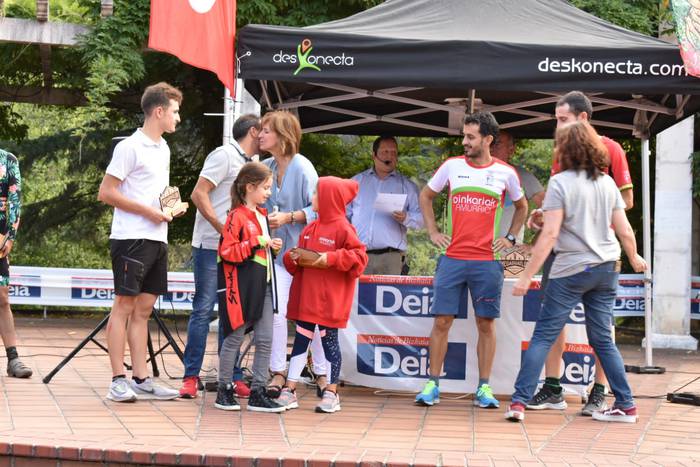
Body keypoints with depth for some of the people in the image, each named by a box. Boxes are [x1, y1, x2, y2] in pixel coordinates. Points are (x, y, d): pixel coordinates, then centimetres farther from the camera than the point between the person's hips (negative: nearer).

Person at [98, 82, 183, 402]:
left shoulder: (163, 149, 17)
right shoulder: (131, 147, -9)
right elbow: (106, 193, -13)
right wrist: (149, 211, -15)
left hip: (157, 239, 8)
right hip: (131, 237, -8)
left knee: (143, 309, 8)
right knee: (124, 306, -5)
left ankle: (141, 379, 10)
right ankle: (118, 381, -4)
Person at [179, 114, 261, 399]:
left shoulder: (251, 164, 18)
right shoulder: (224, 155, -6)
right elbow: (199, 195, -13)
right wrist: (223, 228, -20)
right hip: (211, 246, -7)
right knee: (203, 309, -5)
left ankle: (233, 377, 11)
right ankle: (191, 377, -1)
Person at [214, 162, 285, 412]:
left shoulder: (262, 215, 17)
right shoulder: (237, 216, -11)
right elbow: (227, 251, -18)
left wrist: (271, 247, 9)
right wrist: (256, 242, -21)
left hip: (262, 286, 8)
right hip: (241, 286, -8)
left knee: (265, 339, 4)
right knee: (234, 337, 0)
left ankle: (258, 392, 8)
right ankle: (224, 390, 10)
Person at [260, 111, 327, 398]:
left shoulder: (302, 168, -14)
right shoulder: (266, 167, 4)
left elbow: (318, 209, -15)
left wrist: (288, 217, -22)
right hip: (278, 250, 5)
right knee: (277, 312, -4)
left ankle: (322, 374, 14)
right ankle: (278, 373, 5)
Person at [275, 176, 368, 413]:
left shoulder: (342, 228, -10)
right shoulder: (310, 229, 12)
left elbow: (359, 257, -17)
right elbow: (296, 265, 21)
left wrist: (332, 259, -22)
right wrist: (292, 258, -1)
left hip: (329, 301, -7)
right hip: (306, 298, 7)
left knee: (329, 341, 3)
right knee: (300, 340, 9)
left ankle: (331, 393, 11)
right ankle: (289, 391, 13)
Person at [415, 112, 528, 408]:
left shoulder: (505, 173, 3)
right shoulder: (452, 166, 4)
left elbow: (521, 206, 20)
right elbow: (425, 196, 18)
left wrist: (510, 237, 9)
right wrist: (432, 232, 9)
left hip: (487, 261, 0)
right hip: (452, 258, 0)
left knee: (486, 324, 2)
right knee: (442, 321, -1)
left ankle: (484, 389, 8)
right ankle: (432, 385, 6)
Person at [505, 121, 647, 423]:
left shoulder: (560, 182, -10)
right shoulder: (606, 182, 6)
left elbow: (550, 234, -15)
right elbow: (625, 231, 9)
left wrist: (527, 276, -13)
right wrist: (634, 257, 29)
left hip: (571, 270, -5)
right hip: (607, 268, 5)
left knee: (543, 336, -2)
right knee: (602, 338, 13)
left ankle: (519, 402, -7)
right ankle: (626, 406, 12)